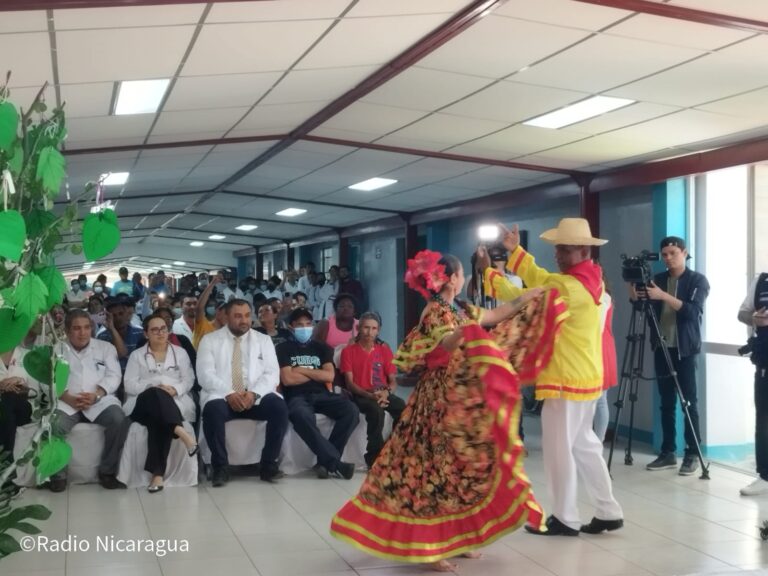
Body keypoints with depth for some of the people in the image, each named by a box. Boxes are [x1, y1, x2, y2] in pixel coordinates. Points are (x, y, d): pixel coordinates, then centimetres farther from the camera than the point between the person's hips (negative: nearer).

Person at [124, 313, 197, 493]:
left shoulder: (180, 353, 21)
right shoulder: (137, 355, 17)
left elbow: (188, 379, 11)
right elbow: (130, 385, 4)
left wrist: (174, 389, -12)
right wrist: (154, 386, -12)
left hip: (173, 401, 1)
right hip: (144, 402, -1)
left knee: (158, 420, -38)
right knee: (155, 395, -41)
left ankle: (157, 472, -47)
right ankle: (180, 431, -59)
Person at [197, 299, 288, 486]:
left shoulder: (263, 340, 13)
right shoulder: (210, 340, 7)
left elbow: (272, 374, 2)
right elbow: (205, 375, -4)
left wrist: (254, 393, -17)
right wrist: (229, 393, -20)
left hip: (256, 397, 2)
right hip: (222, 397, -2)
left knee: (279, 406, -28)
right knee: (213, 410, -35)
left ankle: (268, 464, -14)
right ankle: (220, 467, -18)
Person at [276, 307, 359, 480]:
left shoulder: (321, 347, 18)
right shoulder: (284, 349, 8)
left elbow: (329, 376, 4)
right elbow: (287, 379, -6)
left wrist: (302, 370, -1)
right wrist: (316, 373, 3)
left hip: (321, 394, 4)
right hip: (297, 397, -4)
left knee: (351, 410, -25)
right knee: (302, 416, -40)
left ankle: (327, 461, -22)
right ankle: (335, 462, -35)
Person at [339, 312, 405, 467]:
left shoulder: (384, 349, 12)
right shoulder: (349, 351, 4)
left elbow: (392, 380, 8)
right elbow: (350, 383, -3)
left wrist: (386, 392, -16)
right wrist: (370, 395, -20)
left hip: (382, 394, 3)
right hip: (360, 395, -3)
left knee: (402, 407, -30)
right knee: (376, 410, -37)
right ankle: (374, 458, -28)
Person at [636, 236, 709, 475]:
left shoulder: (697, 280, -2)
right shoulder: (658, 279, 12)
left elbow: (693, 311, -16)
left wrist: (664, 296, -27)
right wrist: (635, 296, -13)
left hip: (686, 349, -4)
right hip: (662, 348, 4)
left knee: (689, 402, -3)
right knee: (666, 403, 6)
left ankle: (692, 454, 3)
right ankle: (668, 452, 11)